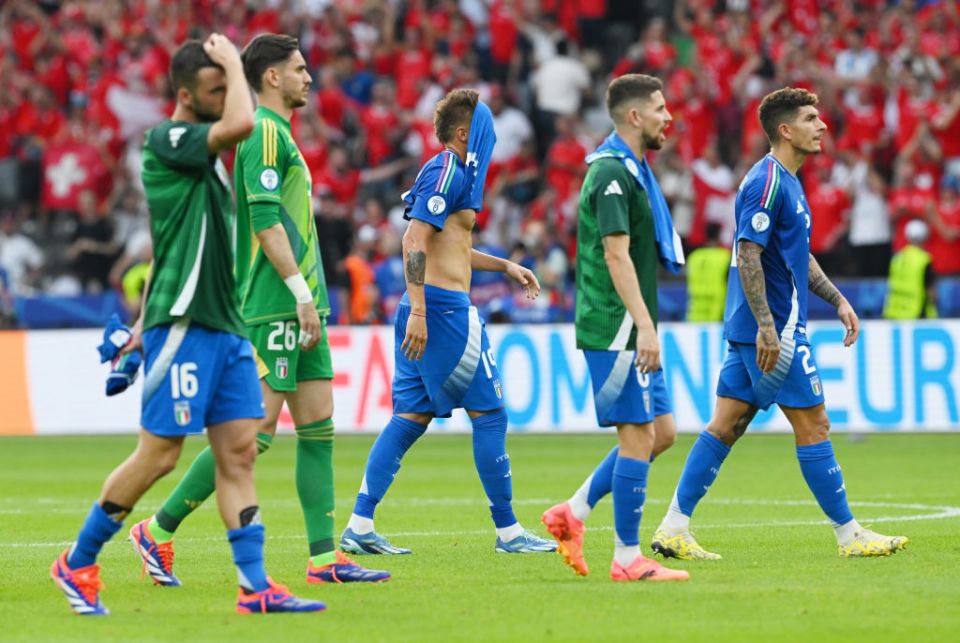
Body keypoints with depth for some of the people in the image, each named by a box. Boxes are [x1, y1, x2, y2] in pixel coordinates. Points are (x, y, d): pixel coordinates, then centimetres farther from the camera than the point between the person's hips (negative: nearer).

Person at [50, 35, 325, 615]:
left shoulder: (203, 152, 17)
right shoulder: (167, 140, -11)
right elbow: (241, 124, -28)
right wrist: (234, 62, -12)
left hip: (224, 325, 9)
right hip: (183, 327, -9)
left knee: (239, 452, 2)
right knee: (159, 455, -5)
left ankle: (255, 587, -1)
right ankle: (77, 563, 10)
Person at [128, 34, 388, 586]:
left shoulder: (276, 133, 19)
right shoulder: (265, 133, -11)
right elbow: (266, 223, -19)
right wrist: (302, 293, -21)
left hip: (301, 307, 10)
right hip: (275, 307, -10)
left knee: (319, 424, 4)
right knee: (258, 427, -10)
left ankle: (324, 557, 2)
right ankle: (159, 531, -3)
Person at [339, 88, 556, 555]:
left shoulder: (450, 173, 19)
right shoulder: (447, 173, -12)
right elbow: (414, 241, -20)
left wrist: (504, 266, 28)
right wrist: (417, 311, -25)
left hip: (427, 311, 10)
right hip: (443, 307, -10)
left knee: (411, 416, 7)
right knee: (489, 414, -2)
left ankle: (359, 526, 2)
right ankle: (508, 531, 2)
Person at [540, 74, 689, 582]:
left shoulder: (630, 170, 17)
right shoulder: (611, 174, -14)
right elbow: (617, 256, -22)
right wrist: (645, 325, -27)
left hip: (632, 332, 10)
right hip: (615, 330, -10)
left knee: (661, 431, 10)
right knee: (639, 435, -7)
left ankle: (572, 513, 14)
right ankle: (627, 557, -3)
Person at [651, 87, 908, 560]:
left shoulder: (786, 182, 17)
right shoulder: (767, 182, -15)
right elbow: (748, 254, -22)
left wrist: (837, 300, 20)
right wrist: (766, 325, -26)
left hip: (752, 329, 10)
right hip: (771, 329, -10)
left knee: (725, 426, 7)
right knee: (813, 426, -3)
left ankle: (674, 529, 6)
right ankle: (849, 535, 4)